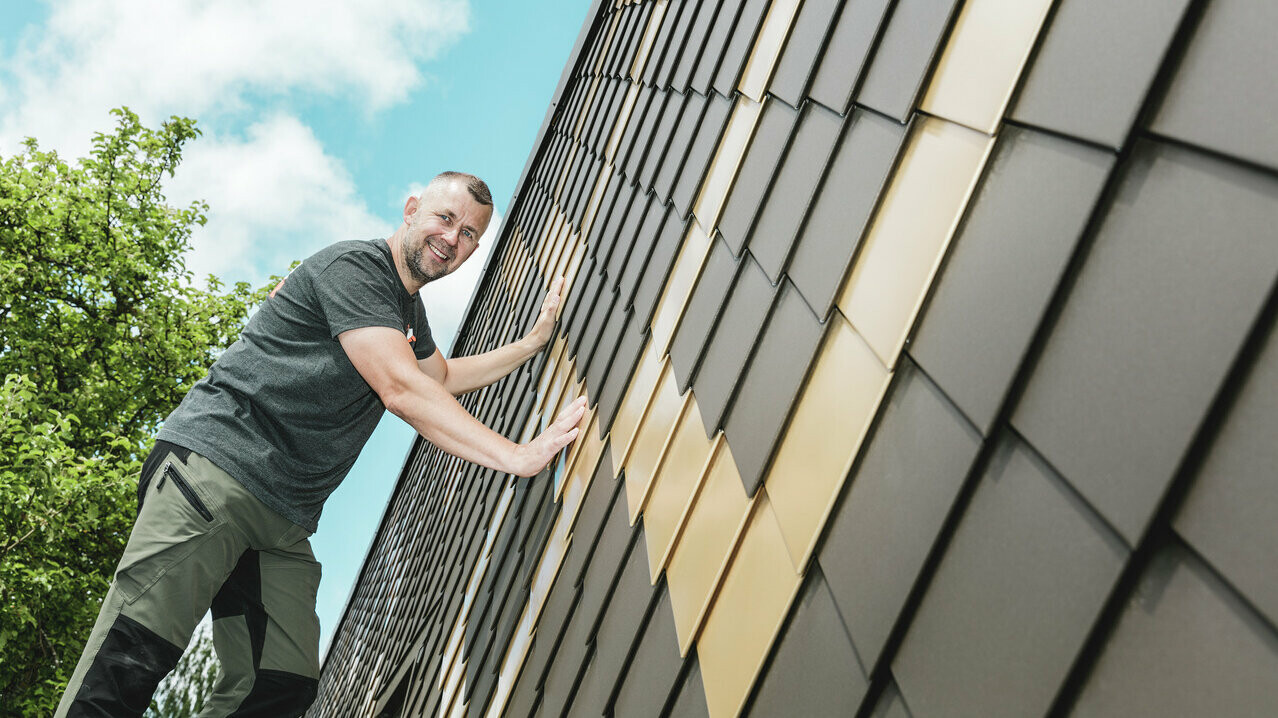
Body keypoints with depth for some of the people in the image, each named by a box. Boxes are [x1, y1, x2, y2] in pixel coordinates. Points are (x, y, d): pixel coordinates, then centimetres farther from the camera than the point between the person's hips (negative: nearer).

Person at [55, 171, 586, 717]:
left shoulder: (408, 308, 23)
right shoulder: (353, 267, -8)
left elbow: (445, 377, 41)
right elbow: (401, 390, -18)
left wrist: (535, 341, 31)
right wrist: (517, 456, -19)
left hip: (285, 523, 9)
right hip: (216, 469, -9)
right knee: (131, 661, -19)